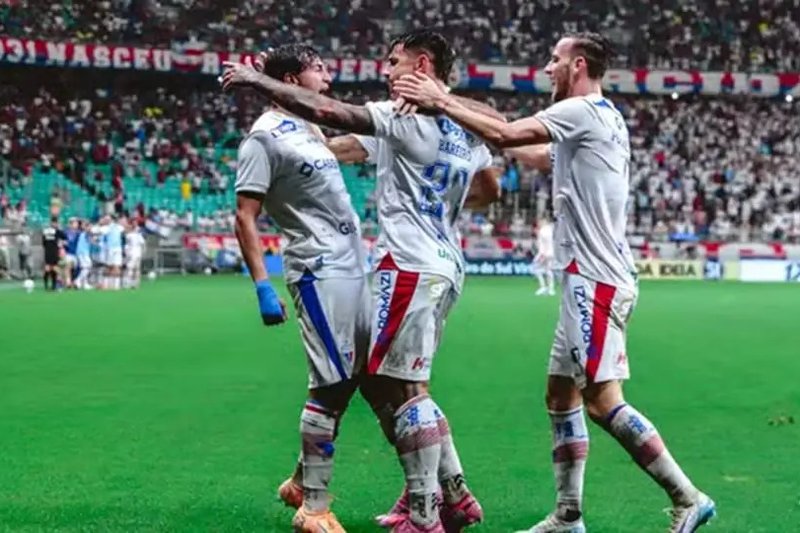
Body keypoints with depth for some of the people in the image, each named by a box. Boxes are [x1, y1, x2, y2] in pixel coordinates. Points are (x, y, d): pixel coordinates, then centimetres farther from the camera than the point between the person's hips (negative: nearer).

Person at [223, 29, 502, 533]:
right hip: (446, 267, 9)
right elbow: (493, 189, 29)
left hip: (410, 266, -9)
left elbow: (325, 111, -17)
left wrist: (257, 80, -9)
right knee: (396, 385, 17)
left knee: (405, 389, -5)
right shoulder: (467, 127, 14)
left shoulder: (407, 116, -10)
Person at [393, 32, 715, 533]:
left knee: (602, 399, -11)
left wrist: (442, 102, -8)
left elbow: (506, 135, -18)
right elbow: (543, 155, 30)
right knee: (561, 394, 11)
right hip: (594, 278, 10)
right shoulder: (607, 119, 19)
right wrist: (453, 107, 28)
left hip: (595, 280, -10)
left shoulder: (583, 111, -10)